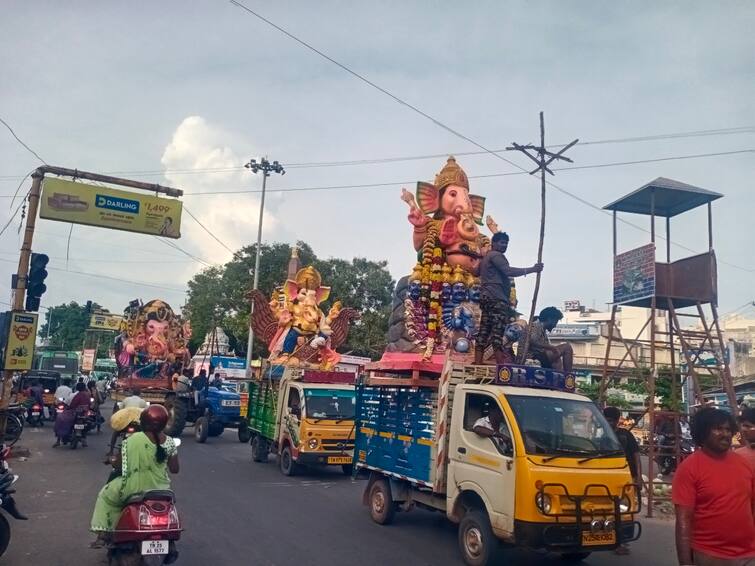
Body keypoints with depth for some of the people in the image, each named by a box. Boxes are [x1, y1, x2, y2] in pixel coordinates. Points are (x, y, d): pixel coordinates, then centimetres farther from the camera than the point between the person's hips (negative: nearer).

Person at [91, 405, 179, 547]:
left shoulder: (132, 440, -14)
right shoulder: (169, 442, -7)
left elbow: (119, 465, -5)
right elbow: (174, 469, 0)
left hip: (135, 486, -2)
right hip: (160, 488, 2)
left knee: (106, 495, 24)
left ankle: (103, 534, 18)